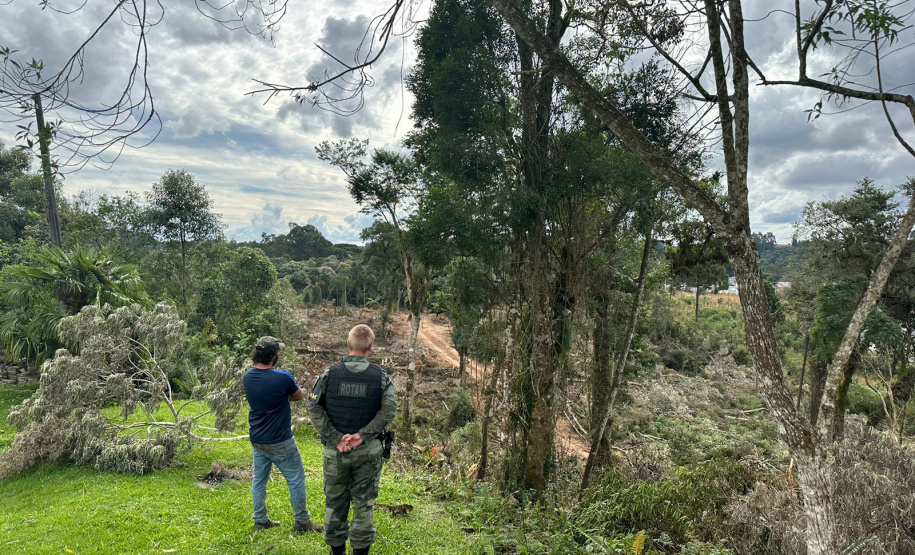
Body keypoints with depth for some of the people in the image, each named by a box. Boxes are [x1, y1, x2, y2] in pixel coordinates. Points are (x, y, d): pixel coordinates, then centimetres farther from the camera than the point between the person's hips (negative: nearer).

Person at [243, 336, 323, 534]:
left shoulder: (248, 376, -2)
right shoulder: (282, 378, -21)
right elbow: (300, 396, -4)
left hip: (256, 440, 6)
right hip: (280, 441, -6)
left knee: (259, 479, 16)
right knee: (296, 479, 6)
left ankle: (260, 520, 24)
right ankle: (302, 522, 13)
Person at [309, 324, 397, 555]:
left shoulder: (330, 373, -3)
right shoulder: (380, 376, -5)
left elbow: (314, 408, -7)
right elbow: (389, 410, -13)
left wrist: (335, 438, -9)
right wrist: (363, 435, -14)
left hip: (335, 450, 1)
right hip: (368, 450, -1)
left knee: (335, 502, 15)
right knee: (364, 503, 10)